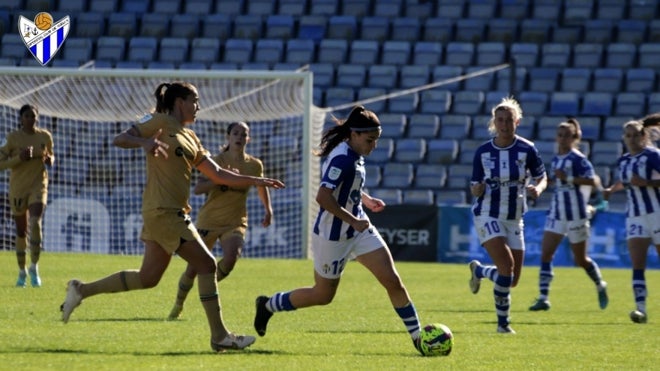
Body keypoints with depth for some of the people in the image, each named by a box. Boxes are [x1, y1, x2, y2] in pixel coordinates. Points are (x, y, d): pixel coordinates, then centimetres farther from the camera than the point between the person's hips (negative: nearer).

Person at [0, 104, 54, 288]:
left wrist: (50, 161, -8)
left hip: (39, 186, 0)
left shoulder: (45, 136, -1)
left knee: (35, 224, -22)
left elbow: (50, 156, 16)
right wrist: (19, 158, -24)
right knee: (21, 232, 6)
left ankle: (34, 268, -11)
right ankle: (22, 271, 23)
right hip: (18, 188, 0)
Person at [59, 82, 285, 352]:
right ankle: (219, 337, -4)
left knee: (148, 278, 10)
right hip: (163, 211, -9)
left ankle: (81, 290, 19)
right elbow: (119, 140, -9)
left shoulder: (190, 138, 20)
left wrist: (254, 181, 12)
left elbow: (218, 175, 19)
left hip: (175, 213, 9)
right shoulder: (161, 123, -3)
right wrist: (144, 141, -29)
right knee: (206, 264, -8)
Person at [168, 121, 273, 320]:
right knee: (193, 268, -1)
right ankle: (178, 305, 24)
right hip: (209, 220, -1)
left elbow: (261, 186, 25)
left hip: (235, 222, 1)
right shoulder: (217, 161, -9)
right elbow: (197, 189, -21)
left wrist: (268, 209, 17)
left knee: (230, 259, -28)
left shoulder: (255, 165, 1)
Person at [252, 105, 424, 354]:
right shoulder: (342, 159, -24)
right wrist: (353, 220, -28)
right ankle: (268, 305, 32)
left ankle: (418, 338, 3)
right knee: (323, 295, 9)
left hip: (359, 231, 8)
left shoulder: (355, 155, 4)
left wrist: (366, 200, 8)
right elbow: (323, 196, -33)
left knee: (392, 281, -3)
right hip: (333, 237, -8)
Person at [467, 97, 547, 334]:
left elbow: (542, 178, 5)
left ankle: (479, 271, 35)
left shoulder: (526, 149, -5)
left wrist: (537, 189, -18)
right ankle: (503, 321, -4)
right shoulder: (483, 152, -4)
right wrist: (477, 189, -20)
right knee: (506, 266, -21)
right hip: (488, 215, -3)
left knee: (513, 279, 3)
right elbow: (474, 188, 4)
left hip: (514, 218, 3)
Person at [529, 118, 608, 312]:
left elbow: (593, 181, -24)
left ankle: (601, 286, 34)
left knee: (581, 259, 8)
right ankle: (543, 298, -8)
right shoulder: (556, 159, 10)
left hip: (575, 215, -6)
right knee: (546, 254, -8)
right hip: (556, 213, 6)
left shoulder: (578, 159, -12)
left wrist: (569, 179, -29)